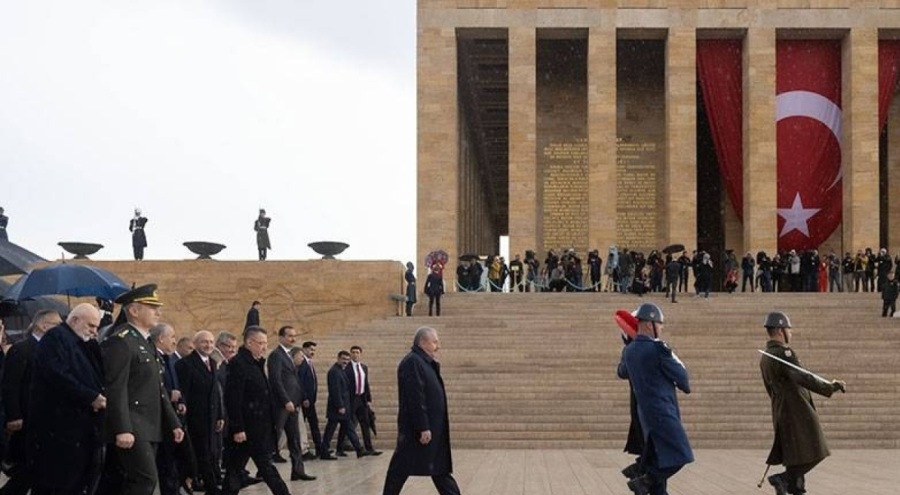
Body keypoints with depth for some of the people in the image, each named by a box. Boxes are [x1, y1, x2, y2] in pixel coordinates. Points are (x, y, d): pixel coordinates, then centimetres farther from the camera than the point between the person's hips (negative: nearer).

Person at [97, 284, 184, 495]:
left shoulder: (145, 343, 20)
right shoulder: (120, 341, -11)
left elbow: (158, 390, 23)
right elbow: (116, 389, -19)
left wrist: (173, 423, 19)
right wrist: (122, 429, -25)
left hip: (147, 429, 9)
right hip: (129, 429, -9)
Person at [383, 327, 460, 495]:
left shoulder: (425, 362, 15)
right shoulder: (412, 362, -16)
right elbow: (415, 398, -22)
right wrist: (423, 428, -23)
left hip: (433, 430, 10)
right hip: (416, 430, -10)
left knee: (441, 469, 10)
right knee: (401, 468, -1)